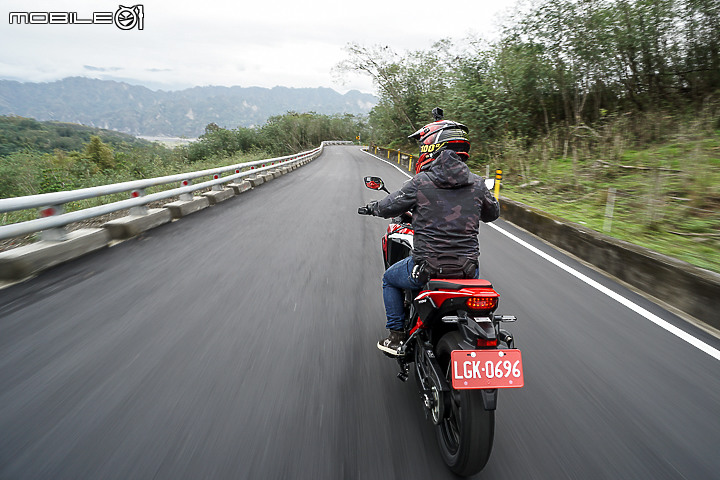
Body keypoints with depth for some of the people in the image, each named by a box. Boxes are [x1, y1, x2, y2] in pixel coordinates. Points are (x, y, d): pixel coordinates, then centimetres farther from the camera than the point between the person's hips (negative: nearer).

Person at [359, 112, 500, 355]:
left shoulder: (420, 182, -10)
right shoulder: (477, 183, 1)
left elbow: (389, 207, 1)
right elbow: (492, 213, 18)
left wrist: (371, 207, 24)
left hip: (427, 266, -4)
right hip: (467, 269, 4)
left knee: (389, 279, 26)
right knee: (475, 276, 41)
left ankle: (397, 336, 27)